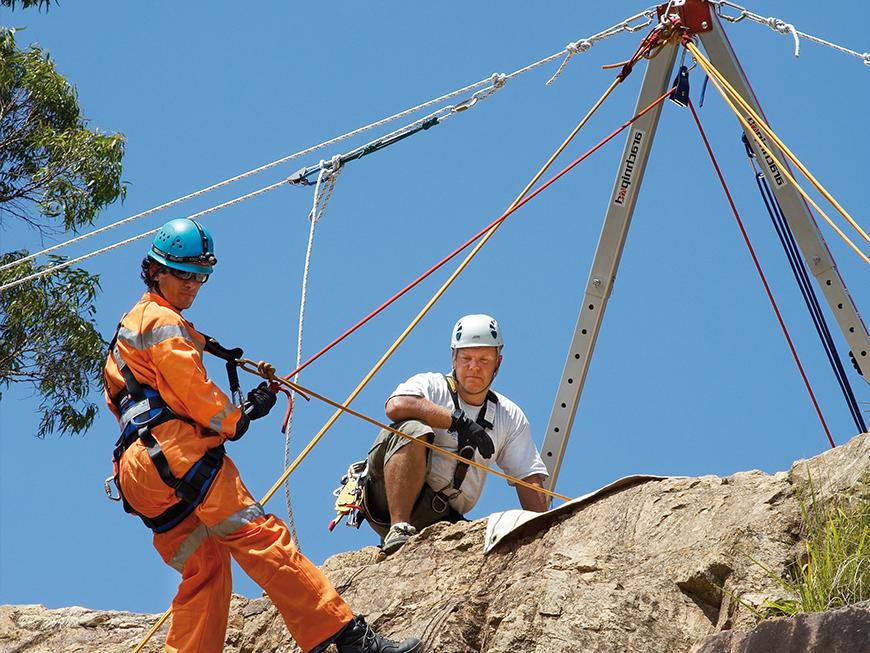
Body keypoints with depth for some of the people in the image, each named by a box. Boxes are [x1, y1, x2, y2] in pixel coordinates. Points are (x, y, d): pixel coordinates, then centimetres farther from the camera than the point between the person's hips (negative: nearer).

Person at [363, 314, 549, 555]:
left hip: (444, 518, 3)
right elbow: (396, 406, -21)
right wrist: (460, 422, -21)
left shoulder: (511, 418, 15)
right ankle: (398, 532, -32)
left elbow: (530, 481, 10)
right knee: (413, 429, -30)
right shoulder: (430, 385, 3)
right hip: (388, 497, -3)